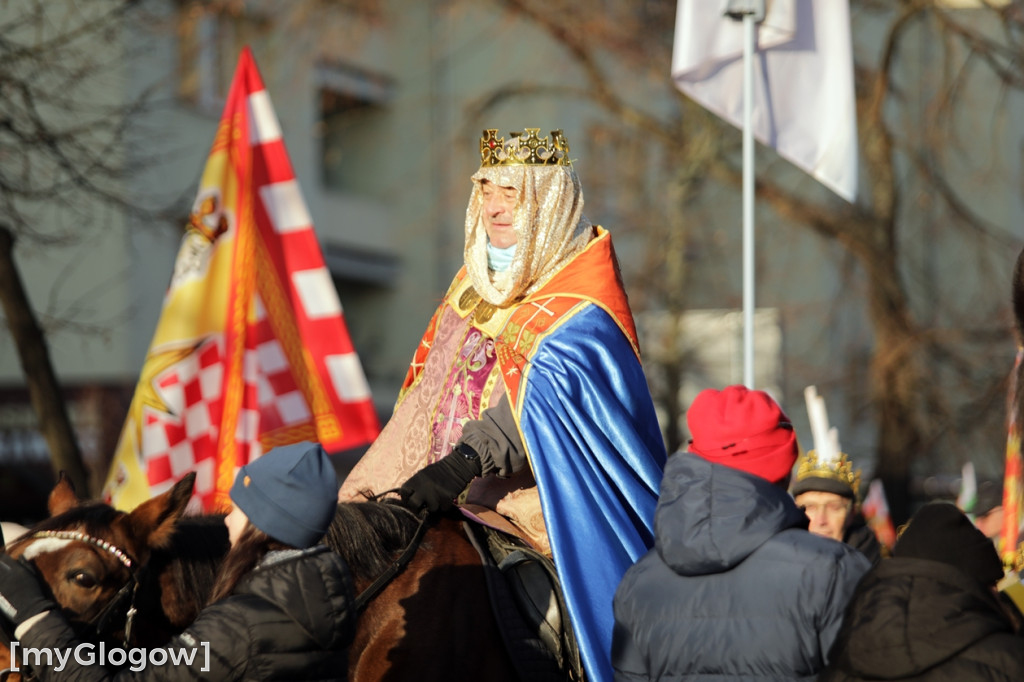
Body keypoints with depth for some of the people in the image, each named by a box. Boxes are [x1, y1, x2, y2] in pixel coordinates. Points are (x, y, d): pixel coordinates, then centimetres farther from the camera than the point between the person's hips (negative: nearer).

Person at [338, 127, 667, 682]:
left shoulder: (580, 308, -8)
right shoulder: (476, 282, 17)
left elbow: (545, 396, -25)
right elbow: (426, 401, 21)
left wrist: (462, 464, -39)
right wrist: (368, 491, 14)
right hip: (451, 497, 7)